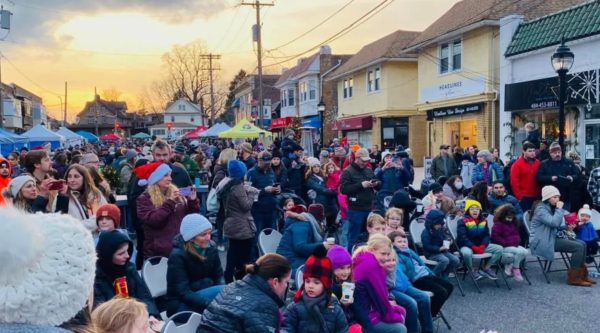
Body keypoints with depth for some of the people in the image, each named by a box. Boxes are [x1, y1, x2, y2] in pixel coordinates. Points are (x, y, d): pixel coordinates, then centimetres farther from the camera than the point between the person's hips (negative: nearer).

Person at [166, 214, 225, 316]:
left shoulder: (211, 247, -3)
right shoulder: (177, 256, -20)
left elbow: (218, 275, 3)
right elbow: (183, 292, -24)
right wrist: (211, 303, -36)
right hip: (180, 304, -6)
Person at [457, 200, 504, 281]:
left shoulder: (483, 221, 8)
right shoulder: (462, 221, -10)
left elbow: (486, 235, 4)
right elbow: (462, 237, -17)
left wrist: (482, 246, -15)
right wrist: (474, 247, -24)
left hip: (481, 246, 6)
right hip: (466, 246, -6)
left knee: (499, 249, -8)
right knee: (467, 253, -41)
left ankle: (486, 268, 4)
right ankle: (473, 270, -9)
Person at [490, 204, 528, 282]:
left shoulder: (514, 223, 14)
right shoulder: (498, 224, -12)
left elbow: (516, 234, 23)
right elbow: (495, 237, -19)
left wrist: (516, 241, 2)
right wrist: (505, 242, -19)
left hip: (513, 245, 9)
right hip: (503, 247, -9)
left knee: (525, 252, -14)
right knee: (520, 252, -28)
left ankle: (510, 265, -2)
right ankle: (516, 269, -7)